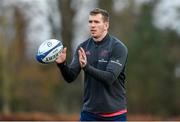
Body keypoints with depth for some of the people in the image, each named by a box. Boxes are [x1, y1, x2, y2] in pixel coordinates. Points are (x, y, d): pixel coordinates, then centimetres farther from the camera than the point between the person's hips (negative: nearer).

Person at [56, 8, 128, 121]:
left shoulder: (118, 47, -10)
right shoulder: (83, 47, 4)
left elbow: (110, 77, -22)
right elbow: (70, 77, -1)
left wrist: (86, 67, -36)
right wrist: (62, 64, -23)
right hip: (89, 112, 4)